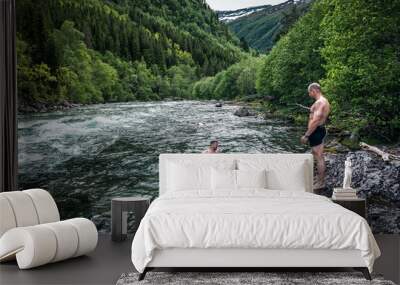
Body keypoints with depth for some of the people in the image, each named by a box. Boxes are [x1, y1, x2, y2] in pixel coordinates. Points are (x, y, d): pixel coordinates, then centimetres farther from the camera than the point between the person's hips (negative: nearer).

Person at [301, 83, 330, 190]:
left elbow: (315, 121, -26)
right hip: (321, 129, 11)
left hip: (316, 131, -11)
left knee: (318, 158, -3)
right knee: (320, 157, 18)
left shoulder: (319, 102, -20)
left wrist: (306, 135, -24)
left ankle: (320, 183, 3)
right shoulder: (324, 101, 14)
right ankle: (321, 179, 28)